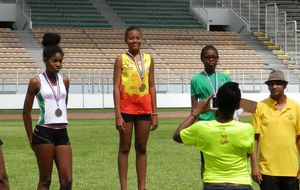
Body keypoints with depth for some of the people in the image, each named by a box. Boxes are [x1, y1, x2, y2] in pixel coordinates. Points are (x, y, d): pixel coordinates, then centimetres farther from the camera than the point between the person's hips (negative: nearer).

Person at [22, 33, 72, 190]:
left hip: (62, 133, 5)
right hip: (44, 133, -5)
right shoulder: (36, 82, -3)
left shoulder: (64, 81, 10)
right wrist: (31, 138, 3)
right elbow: (26, 112, 1)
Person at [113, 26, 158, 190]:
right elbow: (116, 87, -6)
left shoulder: (148, 59, 7)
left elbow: (151, 86, 9)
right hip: (126, 108, -3)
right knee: (124, 148, 4)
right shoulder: (121, 59, -3)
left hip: (144, 109, 3)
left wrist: (154, 113, 5)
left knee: (142, 148, 8)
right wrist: (118, 115, -13)